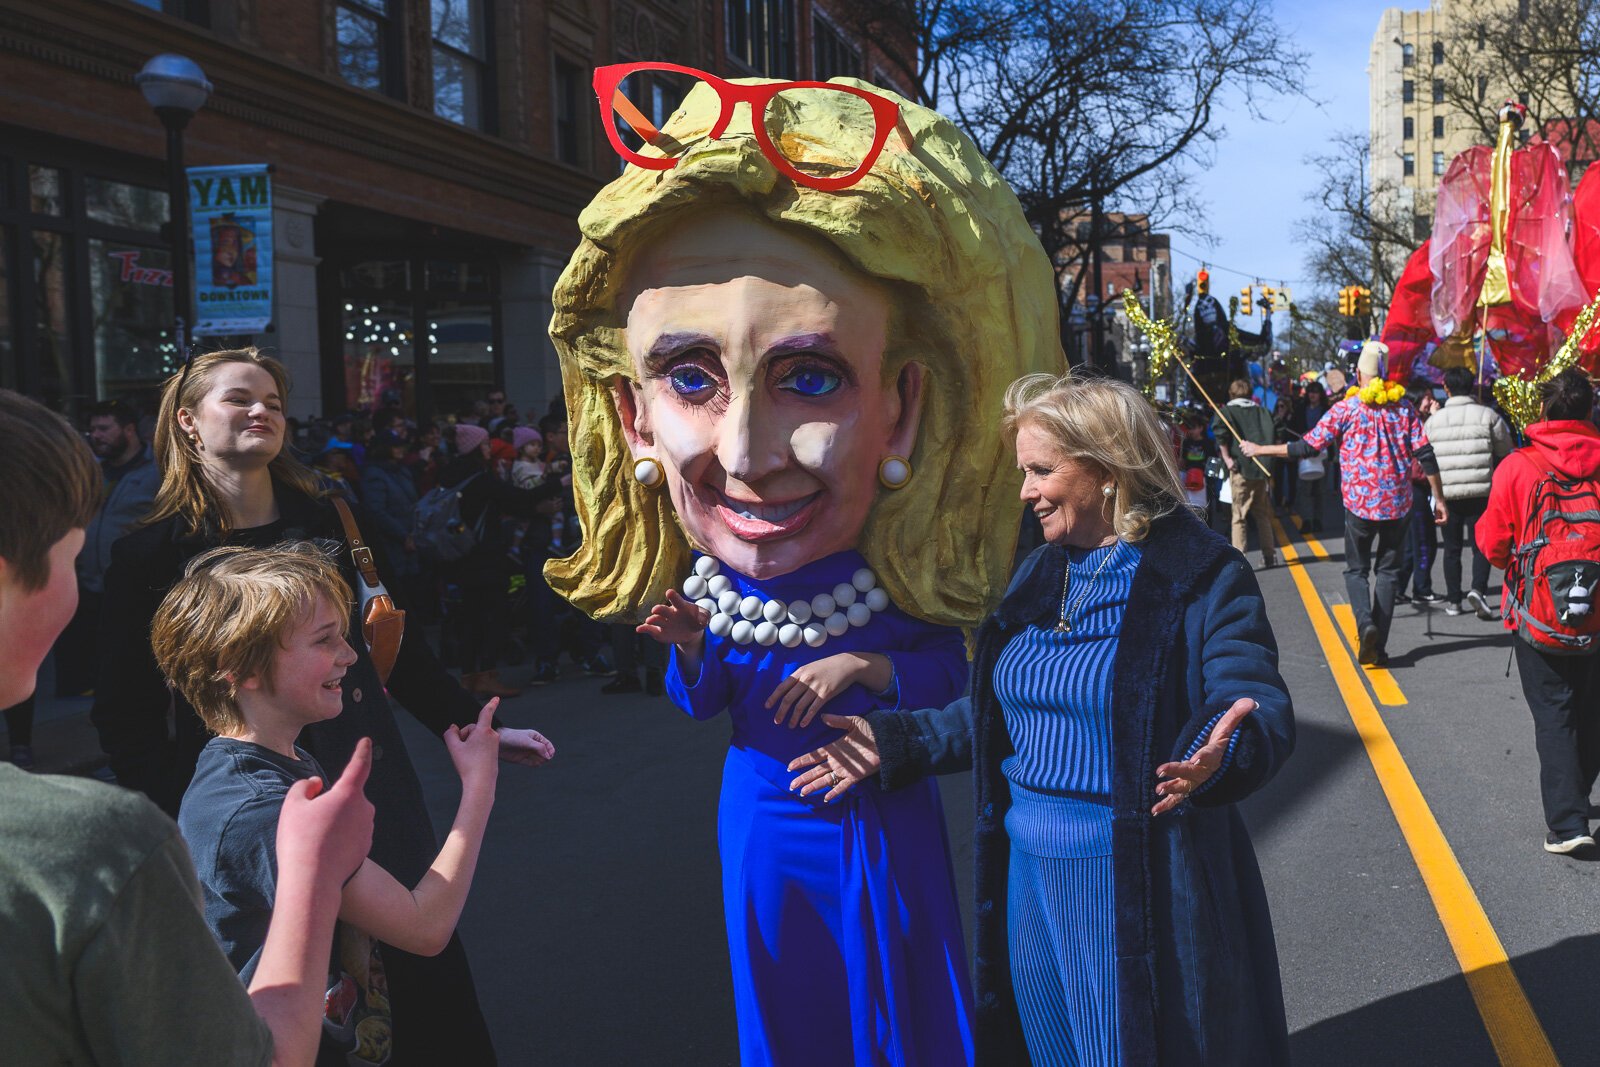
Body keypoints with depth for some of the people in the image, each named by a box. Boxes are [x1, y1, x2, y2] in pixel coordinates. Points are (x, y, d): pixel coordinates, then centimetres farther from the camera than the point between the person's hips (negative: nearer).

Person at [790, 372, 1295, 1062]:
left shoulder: (1202, 577, -12)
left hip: (1140, 882, -7)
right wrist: (895, 744, 6)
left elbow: (1261, 713, -19)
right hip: (1029, 872, 7)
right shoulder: (1039, 575, 10)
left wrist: (1217, 753, -41)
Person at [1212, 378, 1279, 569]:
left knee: (1239, 515, 1)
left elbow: (1220, 430, -16)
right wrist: (1264, 453, 9)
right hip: (1263, 467, 4)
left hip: (1240, 467, -3)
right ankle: (1269, 555, 18)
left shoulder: (1226, 410, 3)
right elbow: (1274, 435, 3)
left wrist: (1226, 457, -10)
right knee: (1263, 514, 15)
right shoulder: (1263, 411, 14)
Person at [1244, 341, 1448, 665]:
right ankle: (1379, 646, 7)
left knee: (1356, 569, 12)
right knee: (1389, 571, 10)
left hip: (1359, 502, -2)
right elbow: (1425, 455, -1)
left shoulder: (1345, 408, -5)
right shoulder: (1403, 407, 3)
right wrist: (1439, 499, 6)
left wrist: (1260, 449, 6)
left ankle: (1365, 623, -15)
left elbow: (1307, 447, -4)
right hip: (1397, 503, 2)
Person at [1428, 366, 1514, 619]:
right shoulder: (1488, 416, -3)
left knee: (1452, 548, 11)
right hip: (1481, 492, -1)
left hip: (1446, 493, 2)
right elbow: (1505, 453, 8)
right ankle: (1478, 589, -15)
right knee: (1481, 545, 5)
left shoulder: (1433, 420, 0)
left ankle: (1453, 600, 13)